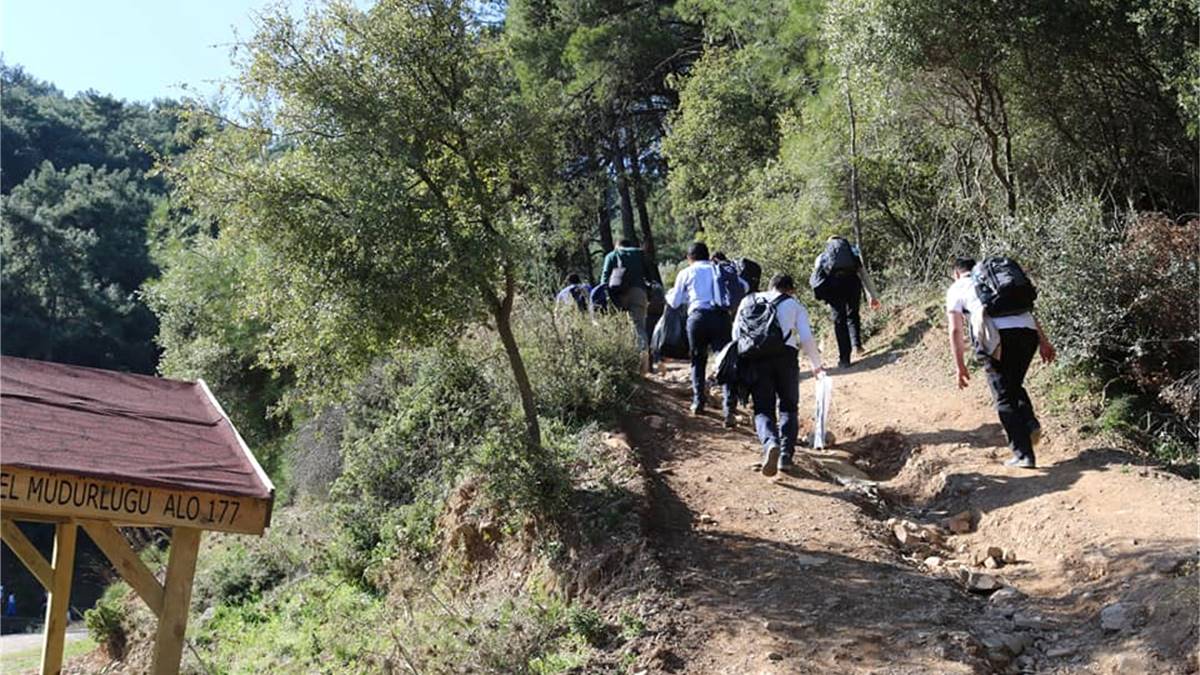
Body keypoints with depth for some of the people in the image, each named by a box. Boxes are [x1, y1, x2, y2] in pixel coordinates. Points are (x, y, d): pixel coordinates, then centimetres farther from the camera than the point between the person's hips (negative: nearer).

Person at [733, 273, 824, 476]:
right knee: (788, 407, 15)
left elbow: (736, 334, 16)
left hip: (755, 358, 1)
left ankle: (770, 443, -28)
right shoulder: (794, 305, 17)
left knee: (763, 409, 2)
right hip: (786, 355, -1)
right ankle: (786, 455, 1)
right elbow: (806, 338, 6)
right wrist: (816, 364, 20)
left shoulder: (749, 301, 23)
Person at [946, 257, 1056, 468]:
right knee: (1014, 385, 24)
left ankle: (1023, 454, 0)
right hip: (1028, 331, 4)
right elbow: (1027, 311, 23)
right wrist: (1044, 342, 19)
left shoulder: (956, 288, 20)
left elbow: (955, 330, 12)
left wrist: (960, 366, 15)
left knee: (1004, 397, 4)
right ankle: (1030, 423, 0)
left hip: (997, 335, -4)